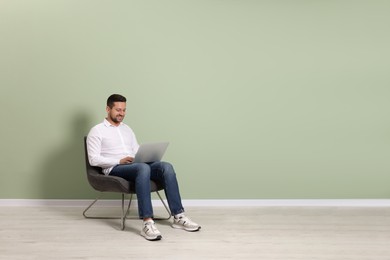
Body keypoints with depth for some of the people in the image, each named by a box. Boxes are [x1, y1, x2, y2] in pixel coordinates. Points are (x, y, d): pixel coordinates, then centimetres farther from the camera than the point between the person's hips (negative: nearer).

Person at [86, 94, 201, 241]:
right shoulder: (97, 131, 4)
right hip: (115, 169, -6)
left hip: (136, 166, 6)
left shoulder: (127, 129, 25)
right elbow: (94, 159, -7)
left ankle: (178, 216, -25)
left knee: (166, 167, -23)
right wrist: (120, 160, -18)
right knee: (143, 168, -39)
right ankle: (147, 223, -45)